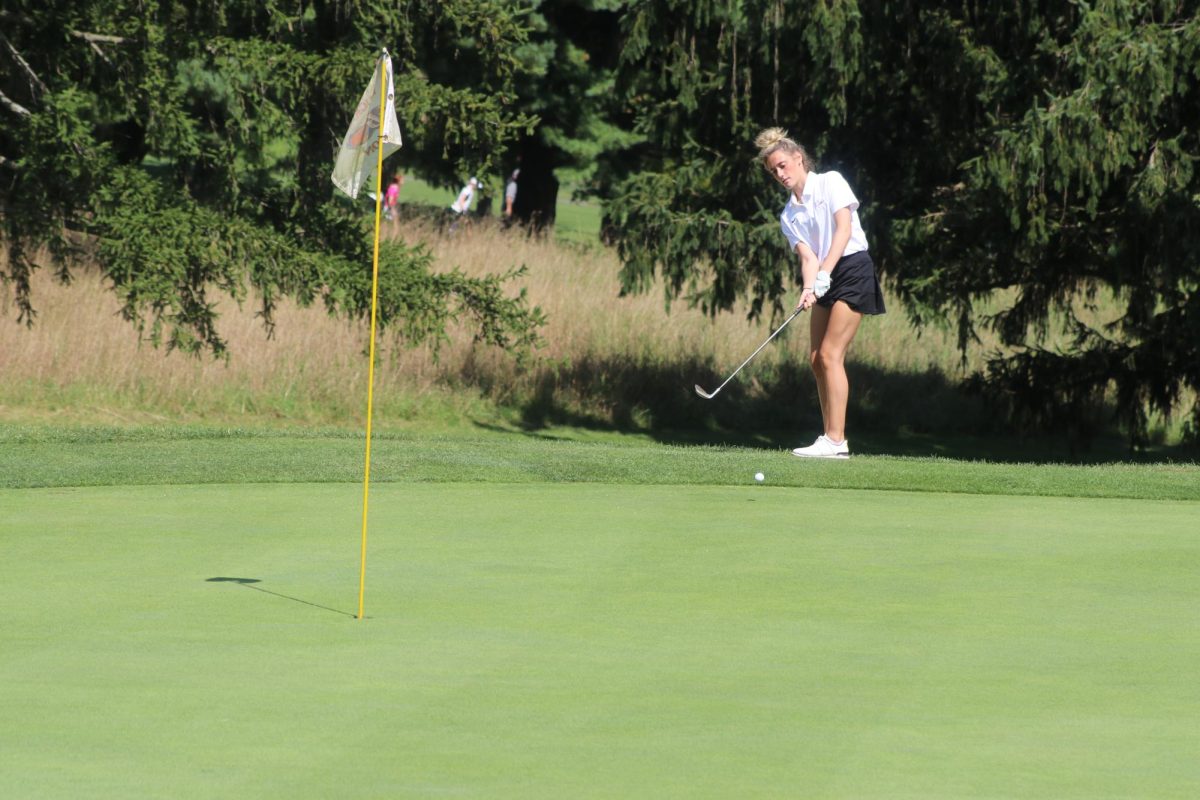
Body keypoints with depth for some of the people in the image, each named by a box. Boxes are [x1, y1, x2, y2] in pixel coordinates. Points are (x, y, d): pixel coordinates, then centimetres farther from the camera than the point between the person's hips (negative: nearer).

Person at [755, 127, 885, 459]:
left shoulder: (830, 182, -4)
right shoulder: (788, 216, 12)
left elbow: (844, 229, -14)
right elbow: (807, 255, 0)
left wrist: (824, 272, -23)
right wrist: (808, 289, -21)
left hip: (853, 269, -7)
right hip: (824, 280, 7)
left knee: (830, 354, -13)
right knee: (817, 358, 4)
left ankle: (836, 441, -14)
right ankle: (830, 438, 9)